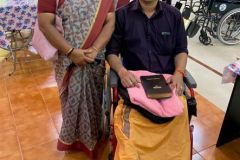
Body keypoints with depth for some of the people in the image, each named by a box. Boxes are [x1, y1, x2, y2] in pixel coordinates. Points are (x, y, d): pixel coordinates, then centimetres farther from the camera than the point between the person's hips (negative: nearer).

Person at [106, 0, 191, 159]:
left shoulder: (174, 15, 10)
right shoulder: (122, 15, 4)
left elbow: (181, 50, 12)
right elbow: (111, 51, 4)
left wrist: (178, 73, -8)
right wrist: (122, 71, -16)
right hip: (134, 80, -1)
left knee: (180, 110, -25)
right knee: (129, 115, -30)